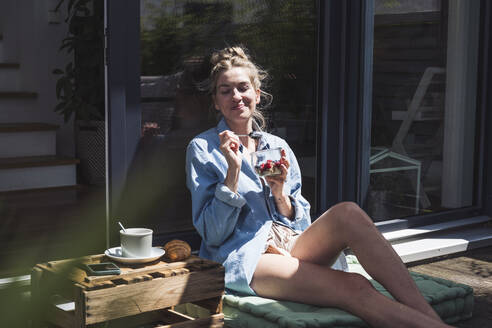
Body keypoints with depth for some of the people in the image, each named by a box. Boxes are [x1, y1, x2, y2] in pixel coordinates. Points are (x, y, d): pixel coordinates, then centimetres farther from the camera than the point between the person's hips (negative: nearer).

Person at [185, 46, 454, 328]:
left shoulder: (278, 147, 18)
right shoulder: (203, 149, 5)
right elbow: (213, 235, -3)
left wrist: (280, 193, -3)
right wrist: (233, 172, -12)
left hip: (293, 246, 5)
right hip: (242, 258, -4)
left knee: (348, 213, -31)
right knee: (354, 287, -33)